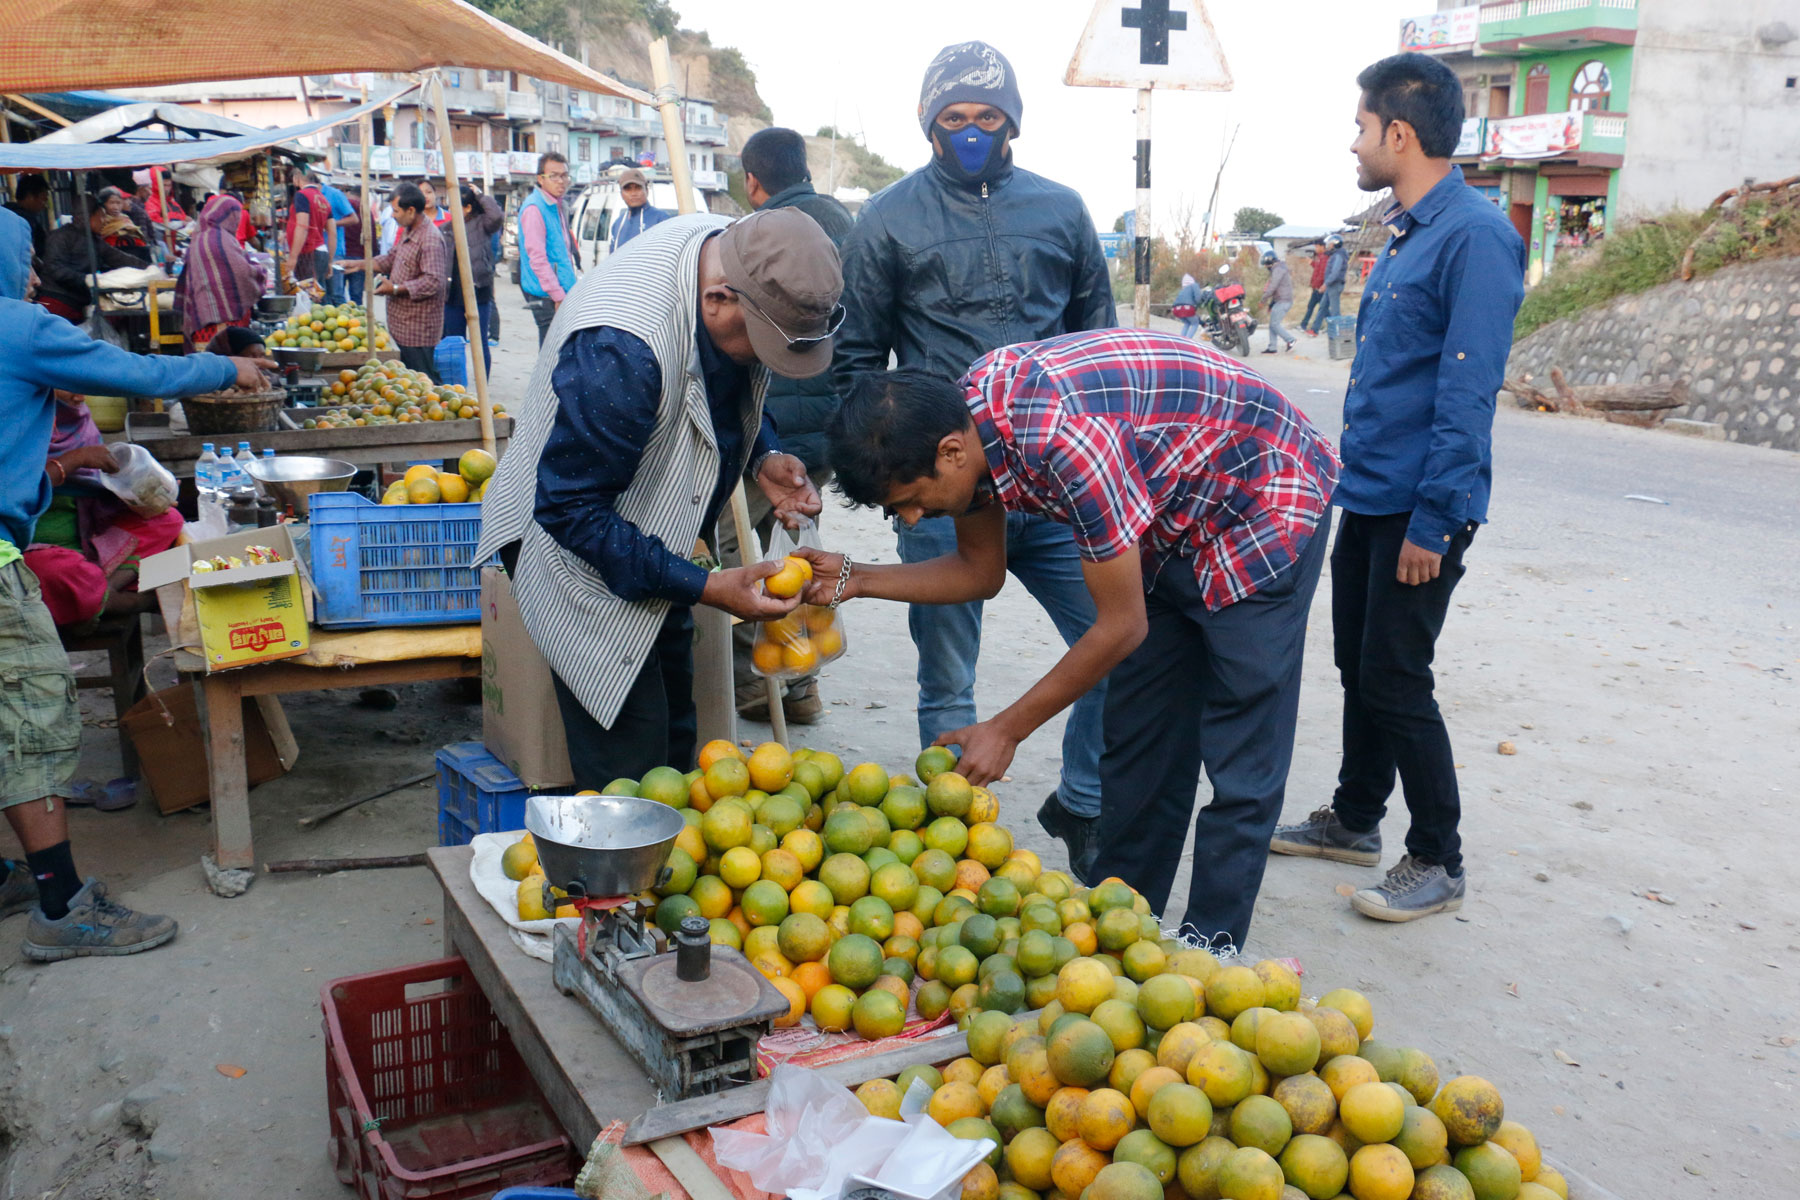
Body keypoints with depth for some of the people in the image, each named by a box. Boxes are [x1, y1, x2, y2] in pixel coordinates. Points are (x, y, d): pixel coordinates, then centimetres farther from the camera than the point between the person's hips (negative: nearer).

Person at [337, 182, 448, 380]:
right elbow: (391, 259, 28)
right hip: (401, 326, 11)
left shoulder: (431, 240, -20)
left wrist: (396, 289, -24)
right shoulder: (407, 232, 14)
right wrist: (360, 264, 22)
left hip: (418, 329, -11)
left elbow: (433, 281, -28)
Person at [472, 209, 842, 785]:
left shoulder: (734, 254, -12)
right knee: (631, 772, -6)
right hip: (577, 549, -8)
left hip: (655, 542, 8)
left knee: (673, 739, 18)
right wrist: (703, 587, -28)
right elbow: (570, 509, -29)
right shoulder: (621, 348, -38)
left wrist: (762, 457, -11)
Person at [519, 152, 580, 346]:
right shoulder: (534, 208, -13)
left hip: (563, 293, 9)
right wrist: (558, 295, -22)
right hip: (547, 296, -9)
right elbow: (537, 257, -19)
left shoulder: (557, 206, 16)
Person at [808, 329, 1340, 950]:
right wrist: (856, 580, -11)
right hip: (1170, 527, 8)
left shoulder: (1065, 436, -38)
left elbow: (1121, 626, -27)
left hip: (1264, 508, -8)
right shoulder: (964, 418, -12)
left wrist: (1005, 730, -18)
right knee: (1139, 744, 11)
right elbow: (980, 570, 4)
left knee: (1240, 768, -5)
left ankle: (1205, 951, 7)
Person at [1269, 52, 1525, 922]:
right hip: (1368, 496, 9)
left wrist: (1432, 521, -21)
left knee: (1395, 682, -2)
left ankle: (1437, 862, 12)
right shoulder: (1406, 233, 13)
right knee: (1359, 665, 17)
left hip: (1418, 508, -9)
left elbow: (1467, 394, -21)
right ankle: (1354, 821, 32)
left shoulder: (1474, 237, -17)